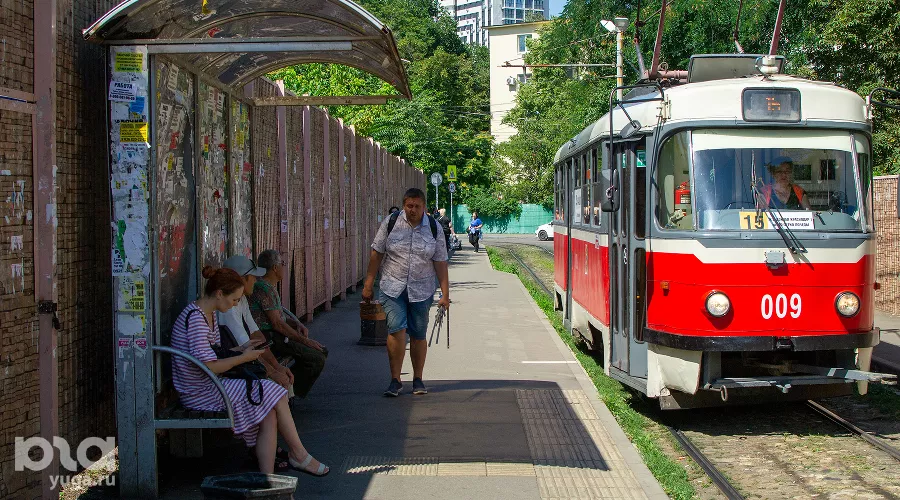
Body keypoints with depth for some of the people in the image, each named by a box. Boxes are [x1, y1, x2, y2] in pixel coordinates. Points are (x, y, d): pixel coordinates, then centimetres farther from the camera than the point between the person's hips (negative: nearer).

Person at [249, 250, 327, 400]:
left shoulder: (271, 287, 16)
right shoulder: (263, 288, -18)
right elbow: (277, 323, -21)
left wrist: (297, 324, 3)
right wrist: (304, 340, -17)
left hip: (278, 335, 11)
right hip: (269, 338, -11)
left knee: (322, 351, 8)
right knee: (317, 359, -20)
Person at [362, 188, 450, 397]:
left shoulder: (433, 228, 1)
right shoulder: (390, 223, -1)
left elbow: (440, 263, 2)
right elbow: (376, 254, 4)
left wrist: (445, 294, -3)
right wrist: (368, 285, 1)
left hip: (421, 291, 1)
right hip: (392, 288, -1)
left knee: (418, 335, 6)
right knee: (396, 329, -15)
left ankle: (418, 379, 21)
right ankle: (395, 380, -6)